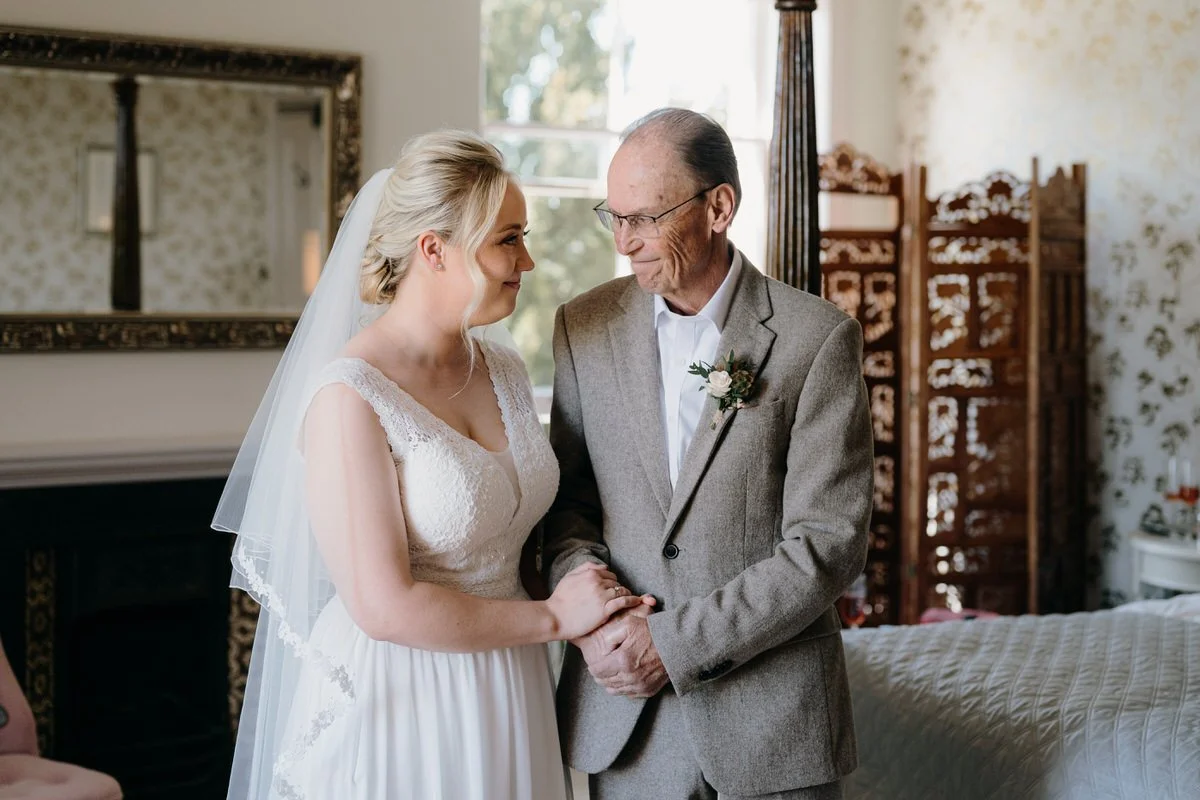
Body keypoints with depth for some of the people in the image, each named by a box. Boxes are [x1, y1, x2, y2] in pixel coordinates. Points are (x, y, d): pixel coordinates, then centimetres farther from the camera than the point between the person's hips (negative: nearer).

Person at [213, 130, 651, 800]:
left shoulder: (505, 371, 3)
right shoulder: (348, 397, -19)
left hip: (508, 708, 7)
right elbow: (385, 607, -22)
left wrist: (602, 618, -4)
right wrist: (555, 616, -14)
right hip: (397, 710, -6)